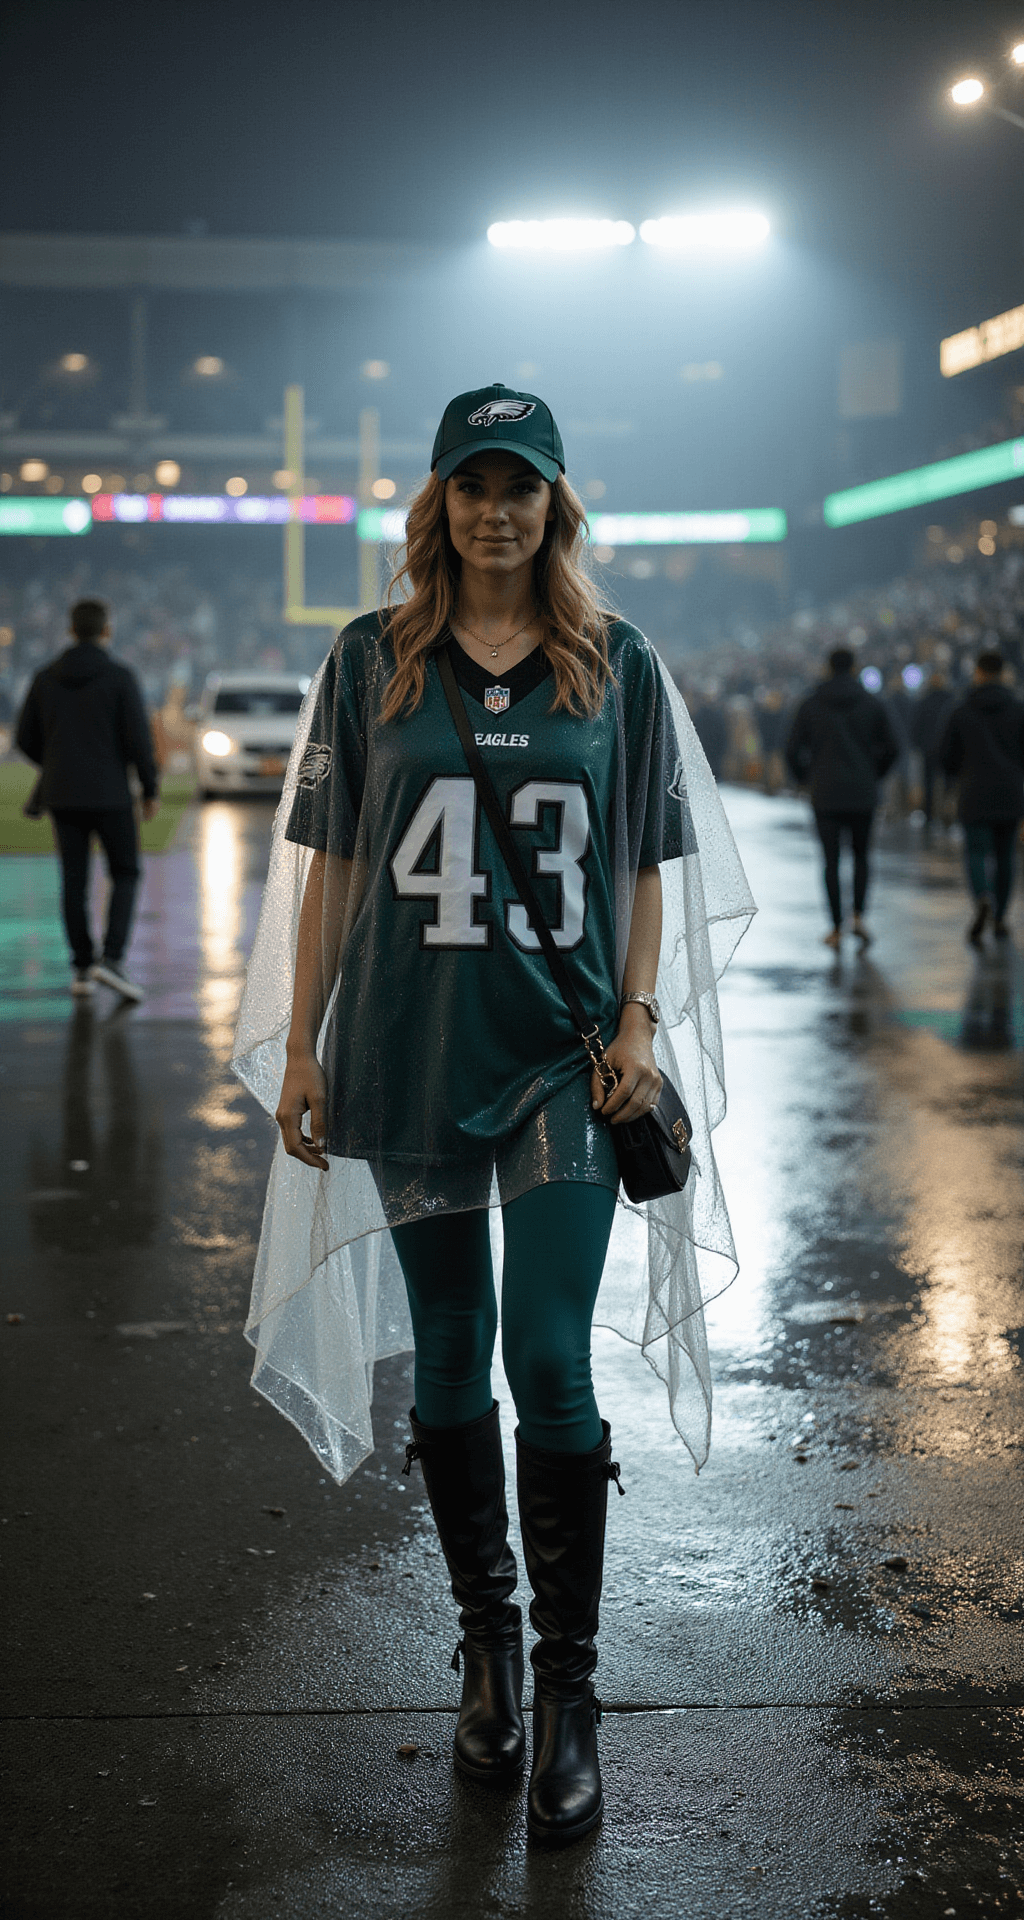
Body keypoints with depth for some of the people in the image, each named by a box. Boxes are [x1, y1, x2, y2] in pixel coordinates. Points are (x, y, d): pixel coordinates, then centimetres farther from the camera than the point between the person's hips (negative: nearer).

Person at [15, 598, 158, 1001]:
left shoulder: (45, 678, 4)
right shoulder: (120, 676, -8)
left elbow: (26, 739, 8)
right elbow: (138, 738, -13)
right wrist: (150, 789, -1)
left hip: (61, 796, 3)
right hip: (108, 795, -3)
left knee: (74, 881, 10)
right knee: (125, 875, 9)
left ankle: (82, 969, 10)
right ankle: (111, 959, -8)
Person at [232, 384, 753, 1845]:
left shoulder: (618, 666, 4)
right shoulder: (372, 661, 4)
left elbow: (649, 867, 7)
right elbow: (329, 863, 5)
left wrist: (639, 1023, -3)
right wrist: (299, 1045, 2)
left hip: (566, 1061, -1)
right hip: (409, 1056, 1)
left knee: (552, 1362, -5)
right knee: (448, 1364, 10)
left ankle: (569, 1687, 7)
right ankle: (487, 1639, 27)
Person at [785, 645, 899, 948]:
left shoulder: (810, 705, 0)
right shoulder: (872, 703, 2)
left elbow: (793, 750, -1)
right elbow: (891, 748, 2)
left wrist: (802, 777, 18)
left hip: (825, 795, -1)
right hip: (862, 794, 1)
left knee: (831, 861, 6)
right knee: (861, 855, 16)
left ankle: (837, 929, 3)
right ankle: (858, 916, -3)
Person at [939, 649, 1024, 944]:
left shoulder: (961, 710, -2)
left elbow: (947, 756, 3)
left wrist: (954, 774, 24)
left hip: (975, 797, -2)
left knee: (977, 856, -2)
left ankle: (983, 900, -33)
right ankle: (1000, 919, 22)